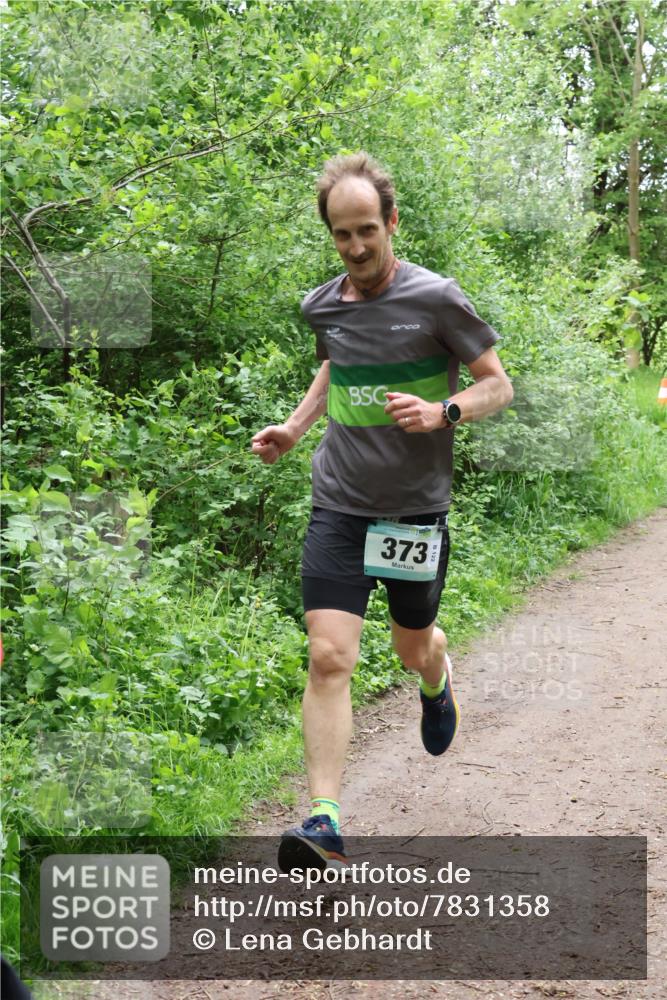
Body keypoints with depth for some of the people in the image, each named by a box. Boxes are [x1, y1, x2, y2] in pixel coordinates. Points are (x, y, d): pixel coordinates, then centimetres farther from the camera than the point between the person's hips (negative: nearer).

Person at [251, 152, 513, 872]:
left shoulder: (436, 298, -9)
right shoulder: (322, 306, 4)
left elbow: (497, 386, -1)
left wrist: (442, 411, -20)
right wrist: (294, 426, 11)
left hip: (415, 508, -2)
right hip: (339, 506, 2)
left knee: (413, 649, 16)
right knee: (328, 658, -12)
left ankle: (437, 681, 55)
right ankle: (324, 822, -11)